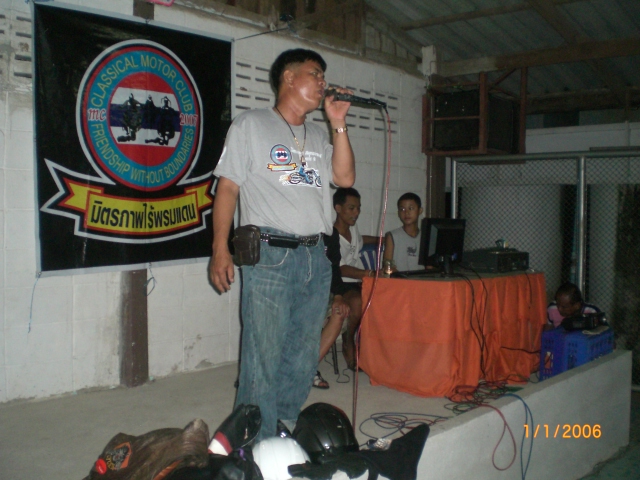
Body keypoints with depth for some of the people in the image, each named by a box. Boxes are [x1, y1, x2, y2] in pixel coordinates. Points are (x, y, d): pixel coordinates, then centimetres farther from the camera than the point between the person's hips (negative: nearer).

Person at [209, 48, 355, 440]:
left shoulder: (319, 136, 21)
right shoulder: (251, 125, 6)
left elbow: (345, 178, 8)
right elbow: (228, 187, -1)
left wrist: (338, 124, 5)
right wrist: (221, 250, -9)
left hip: (316, 257, 6)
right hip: (269, 256, -6)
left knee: (304, 357, 10)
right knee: (264, 357, -5)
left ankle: (288, 431, 24)